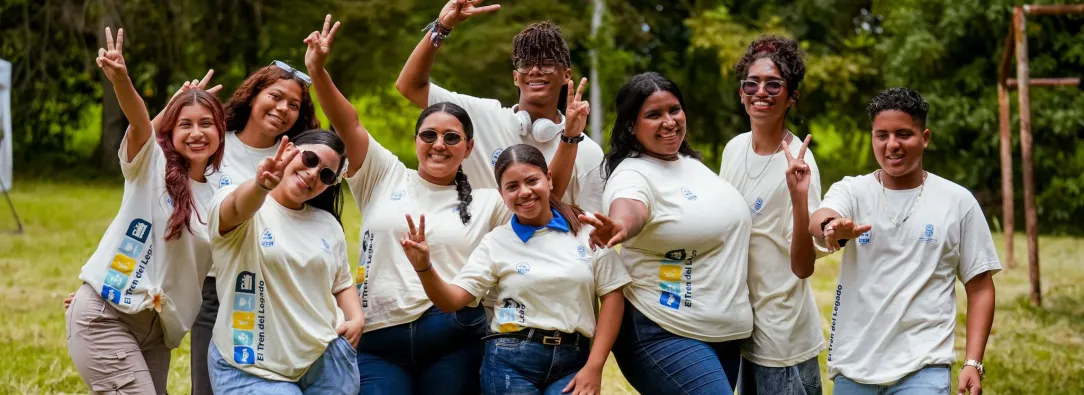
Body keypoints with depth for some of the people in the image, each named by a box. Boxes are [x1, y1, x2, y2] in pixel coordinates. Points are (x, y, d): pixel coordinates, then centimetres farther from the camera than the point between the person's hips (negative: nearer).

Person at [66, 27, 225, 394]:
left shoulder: (219, 195, 12)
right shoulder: (151, 165, -2)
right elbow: (138, 120, -23)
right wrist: (121, 80, -42)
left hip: (155, 327, 6)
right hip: (105, 315, -6)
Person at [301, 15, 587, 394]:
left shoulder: (485, 202, 13)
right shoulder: (385, 178, 10)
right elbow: (347, 125, 0)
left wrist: (569, 138, -6)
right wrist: (317, 70, -15)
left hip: (453, 341, 1)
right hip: (378, 340, -1)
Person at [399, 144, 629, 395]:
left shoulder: (587, 229, 4)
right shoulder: (496, 242, 5)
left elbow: (612, 295, 4)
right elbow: (451, 300, -1)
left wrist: (594, 367, -3)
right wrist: (423, 268, -22)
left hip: (572, 362, 0)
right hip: (511, 363, 0)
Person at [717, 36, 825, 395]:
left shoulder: (798, 163, -18)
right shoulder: (734, 148, 2)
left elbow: (804, 265, -23)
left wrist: (799, 197, -35)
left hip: (783, 337, -7)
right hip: (739, 324, 7)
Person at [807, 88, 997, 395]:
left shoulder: (957, 202, 3)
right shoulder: (852, 191, 4)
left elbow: (980, 288, 5)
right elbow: (818, 221, -19)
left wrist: (973, 363, -4)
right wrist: (832, 227, -43)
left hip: (923, 369, -2)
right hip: (853, 368, 2)